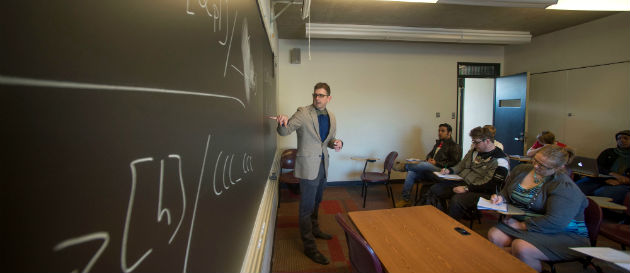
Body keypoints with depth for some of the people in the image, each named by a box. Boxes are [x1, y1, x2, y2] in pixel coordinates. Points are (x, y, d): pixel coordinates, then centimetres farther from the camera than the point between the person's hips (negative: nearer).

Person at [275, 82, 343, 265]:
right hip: (308, 166, -6)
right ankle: (309, 246, 15)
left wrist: (337, 143, -6)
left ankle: (314, 229, 46)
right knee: (307, 206, 2)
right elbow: (285, 131, -19)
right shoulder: (303, 113, -12)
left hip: (323, 165, 7)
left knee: (316, 202, 24)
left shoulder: (331, 117, 7)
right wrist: (283, 123, -42)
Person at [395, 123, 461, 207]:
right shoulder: (438, 143, 24)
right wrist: (429, 158, 9)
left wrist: (437, 163, -13)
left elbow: (454, 163, -8)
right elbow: (430, 154, 34)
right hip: (429, 169, 7)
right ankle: (405, 199, -17)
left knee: (424, 164, -37)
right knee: (411, 173, -17)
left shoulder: (454, 146, 1)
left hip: (440, 170, -7)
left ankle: (405, 166, -14)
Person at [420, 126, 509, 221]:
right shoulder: (474, 151, 12)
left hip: (480, 191, -8)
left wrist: (467, 188, -23)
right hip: (463, 182, 8)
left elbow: (491, 186, -19)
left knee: (456, 199, -35)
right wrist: (449, 170, 3)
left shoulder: (500, 160, -12)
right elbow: (461, 165, 24)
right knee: (434, 189, -8)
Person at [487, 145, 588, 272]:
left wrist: (522, 225, -20)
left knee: (521, 247, -33)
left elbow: (555, 222, -27)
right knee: (494, 235, -21)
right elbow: (507, 192, 19)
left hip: (561, 234, -6)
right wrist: (500, 198, -4)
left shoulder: (565, 187, -17)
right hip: (521, 223, 6)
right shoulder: (521, 170, 4)